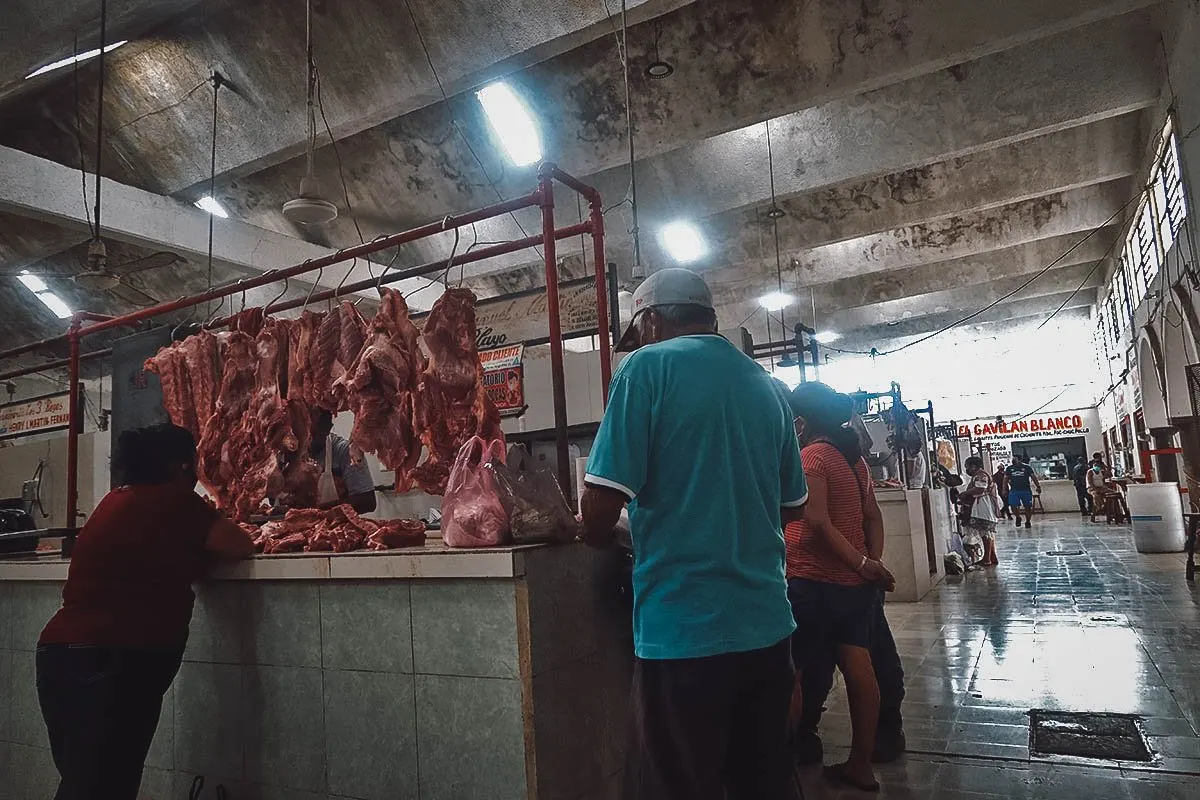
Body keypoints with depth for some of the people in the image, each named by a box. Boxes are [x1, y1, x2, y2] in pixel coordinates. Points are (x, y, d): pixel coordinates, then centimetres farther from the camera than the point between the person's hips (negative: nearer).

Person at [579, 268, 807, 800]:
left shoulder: (649, 366, -8)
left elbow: (601, 505, -14)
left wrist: (599, 538, 7)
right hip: (767, 625, 7)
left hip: (683, 630, -6)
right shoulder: (769, 386, 10)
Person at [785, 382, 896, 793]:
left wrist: (863, 565, -15)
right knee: (859, 667, 10)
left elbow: (817, 522, -21)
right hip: (856, 584, 9)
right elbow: (873, 517, 13)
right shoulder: (854, 457, 12)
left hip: (814, 583, -8)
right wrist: (872, 561, 6)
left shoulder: (810, 456, -14)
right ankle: (861, 765, 20)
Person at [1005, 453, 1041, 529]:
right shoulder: (1009, 468, 8)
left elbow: (1033, 477, 2)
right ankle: (1018, 517, 17)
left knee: (1028, 507, 4)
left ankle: (1028, 521, 22)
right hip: (1014, 490, 1)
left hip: (1026, 490, -1)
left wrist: (1038, 487, -6)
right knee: (1014, 506, -10)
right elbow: (1006, 479, 11)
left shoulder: (1027, 467, 3)